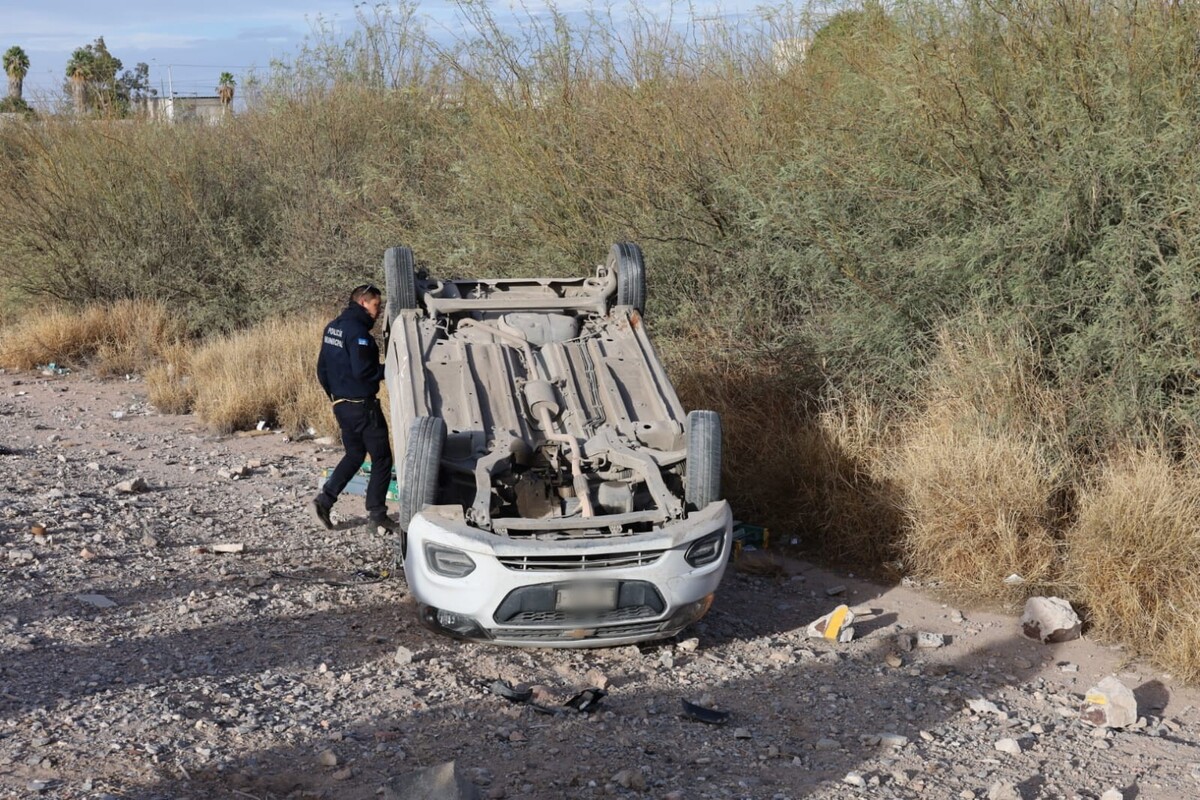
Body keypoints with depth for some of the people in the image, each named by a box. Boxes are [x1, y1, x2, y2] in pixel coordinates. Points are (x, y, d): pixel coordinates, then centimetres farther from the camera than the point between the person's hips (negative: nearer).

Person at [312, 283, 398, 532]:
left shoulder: (332, 328, 11)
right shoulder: (357, 331, -18)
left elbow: (322, 368, 16)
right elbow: (362, 371, -25)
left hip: (341, 405, 9)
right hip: (362, 406, -9)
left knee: (354, 455, 19)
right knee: (382, 457, 2)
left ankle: (324, 499, 7)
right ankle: (377, 512, 5)